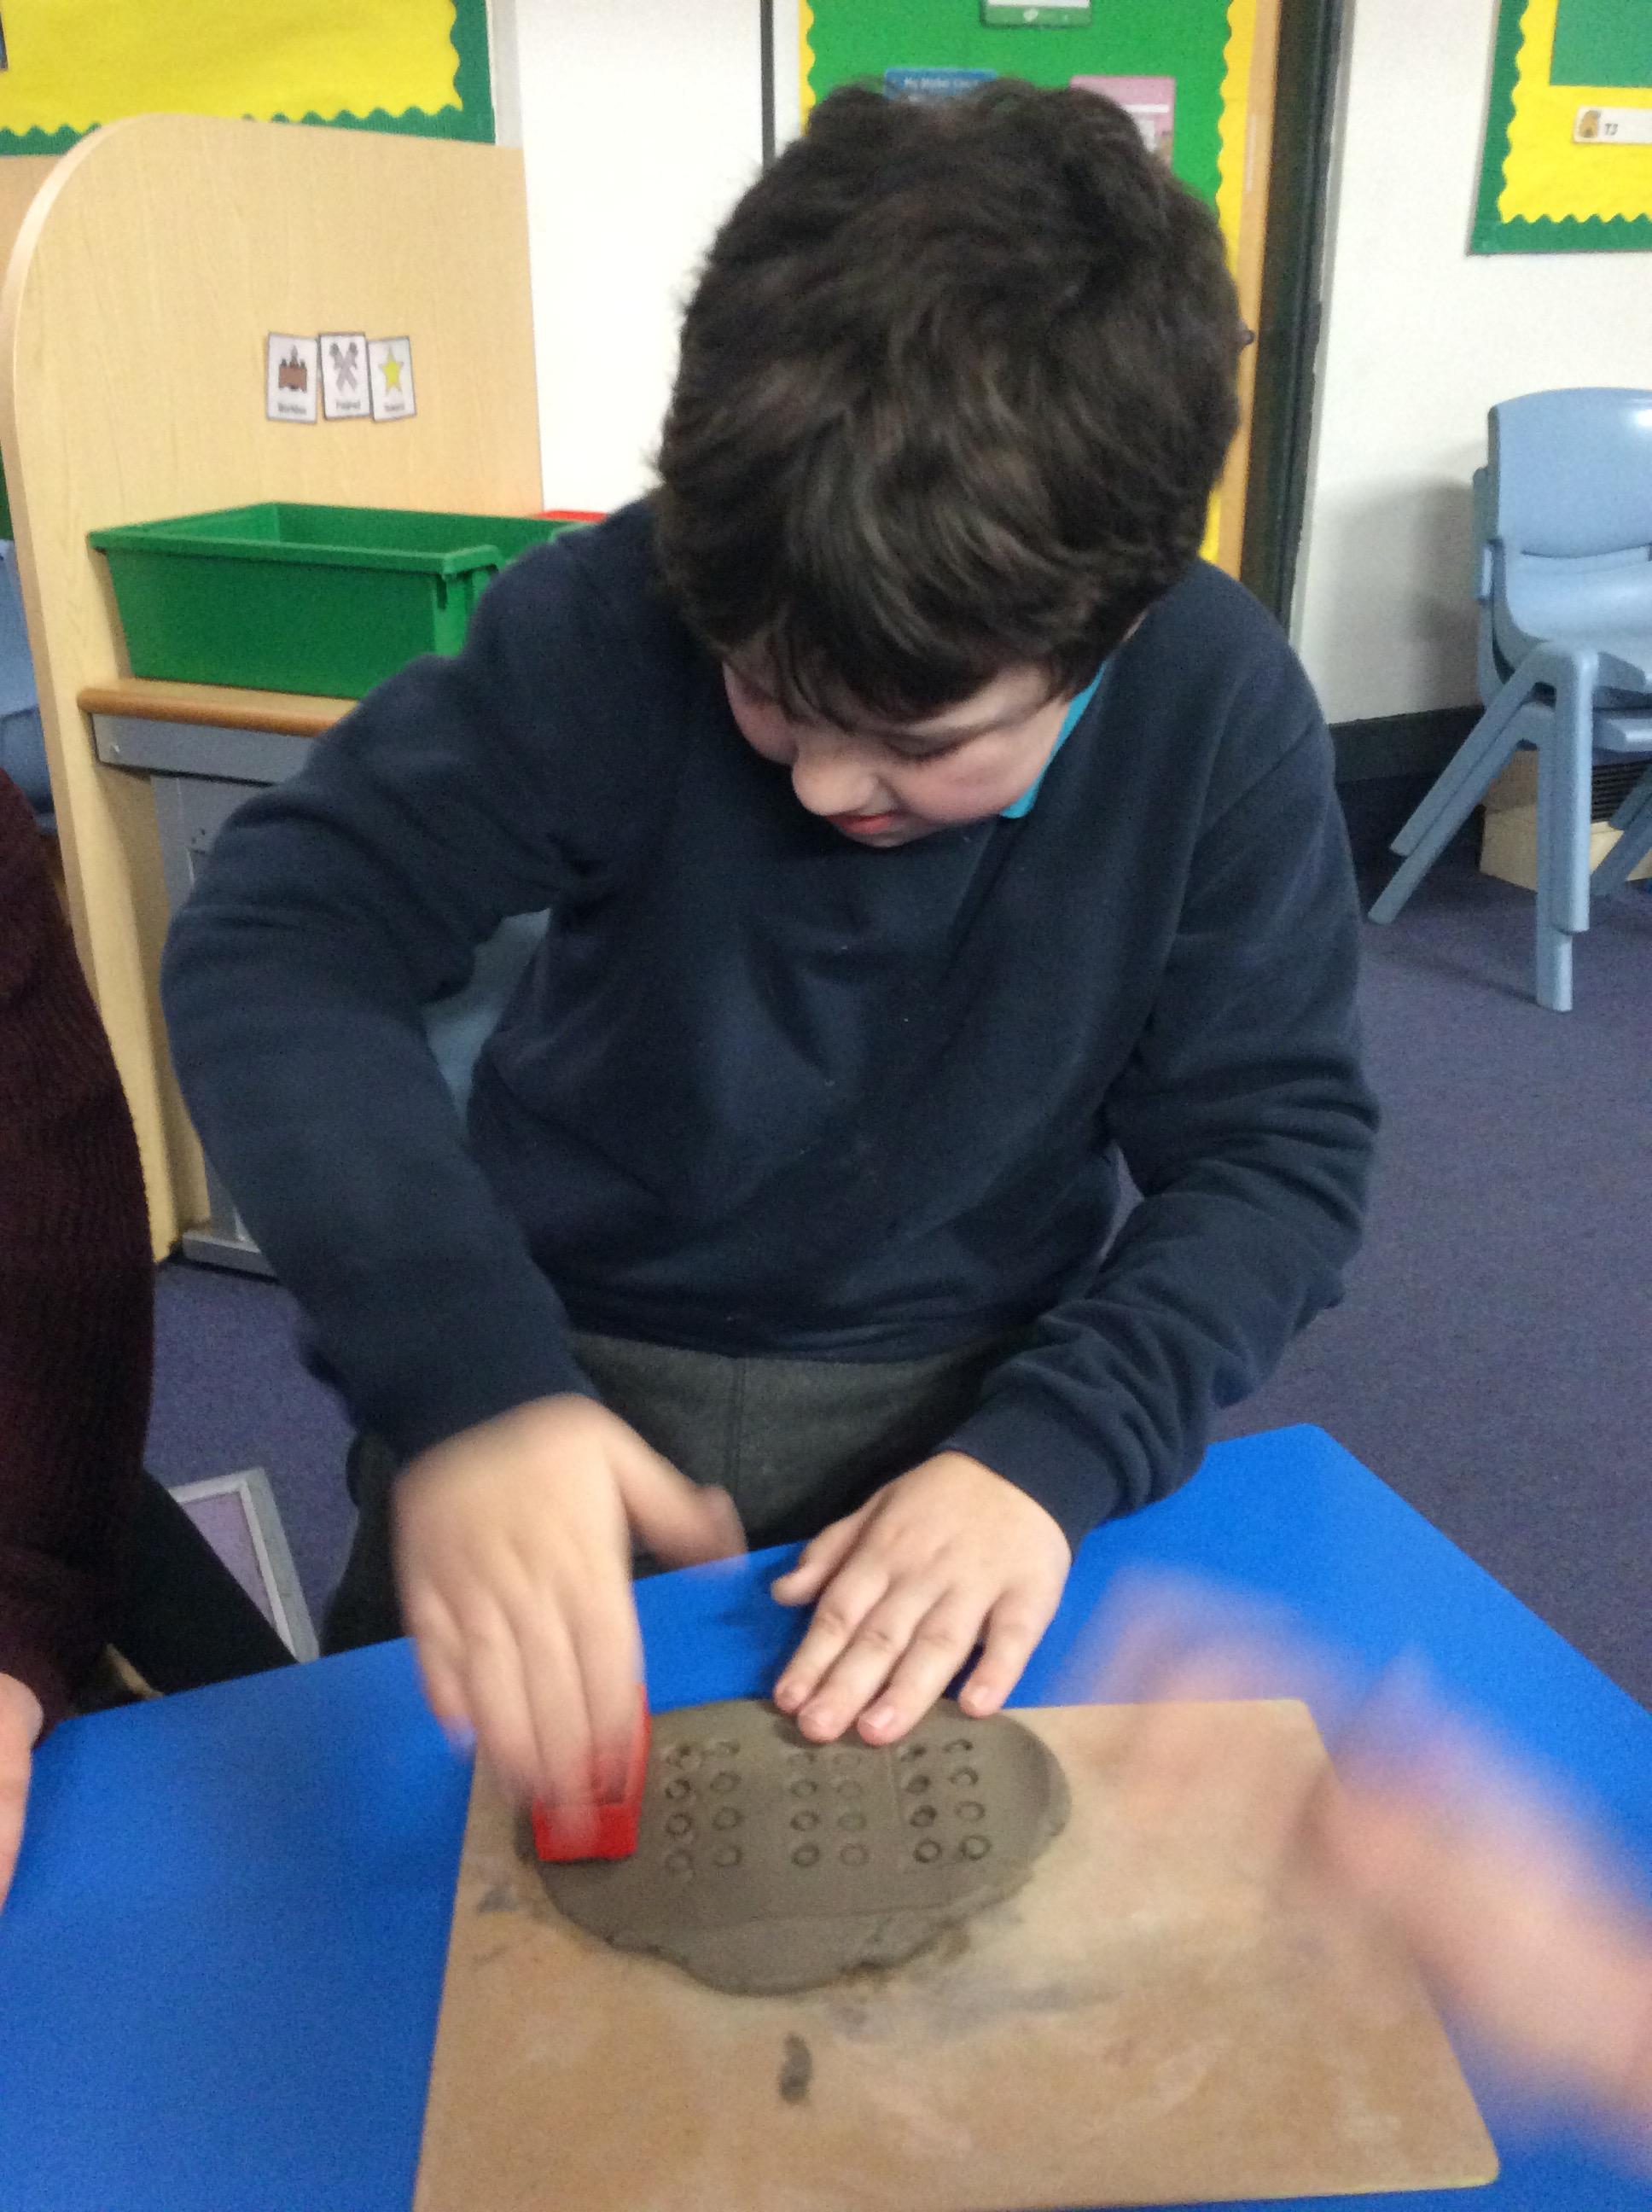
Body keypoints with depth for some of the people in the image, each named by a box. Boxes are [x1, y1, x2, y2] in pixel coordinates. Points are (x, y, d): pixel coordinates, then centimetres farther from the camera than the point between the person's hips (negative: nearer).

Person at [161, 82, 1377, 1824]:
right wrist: (460, 1372, -38)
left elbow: (1277, 1146, -10)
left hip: (961, 1396, 1)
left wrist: (1052, 1453, -28)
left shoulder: (1220, 709, -14)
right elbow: (281, 935, -21)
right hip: (562, 1365, 0)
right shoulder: (618, 621, -18)